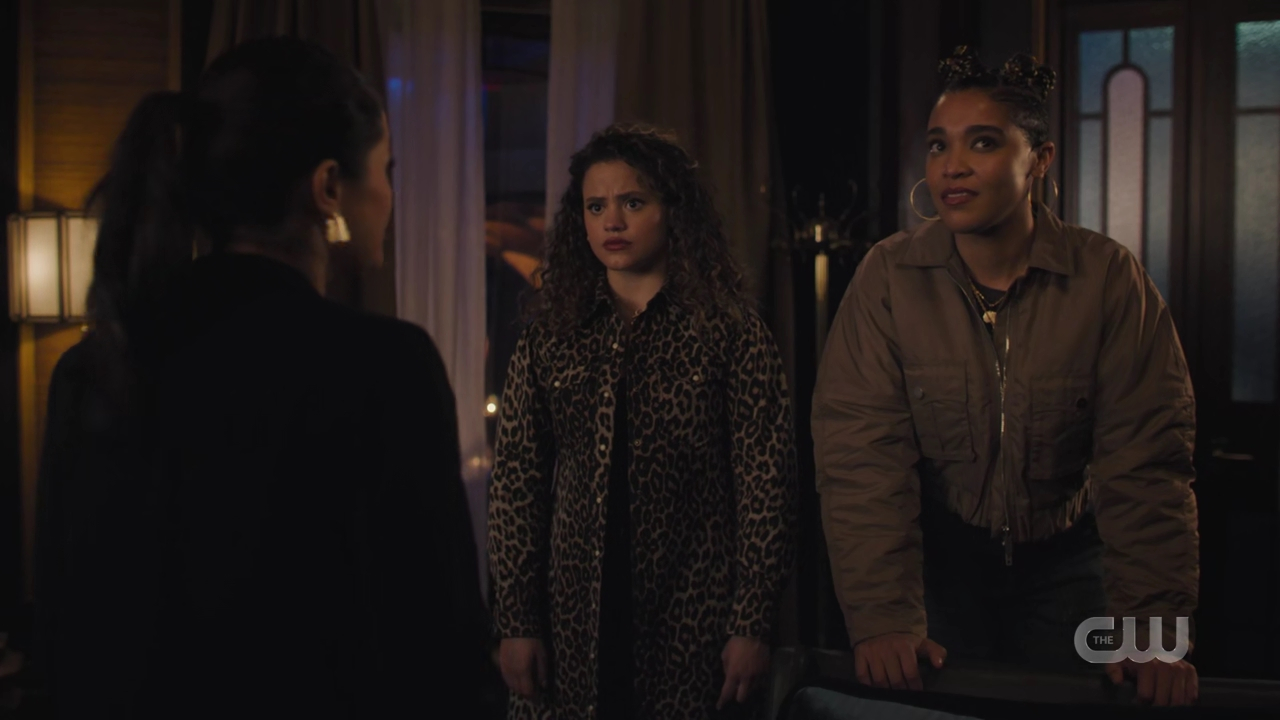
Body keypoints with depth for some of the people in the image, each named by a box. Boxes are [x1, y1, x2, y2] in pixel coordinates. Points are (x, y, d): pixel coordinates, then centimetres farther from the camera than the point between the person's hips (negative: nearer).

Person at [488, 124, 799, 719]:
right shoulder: (550, 334, 6)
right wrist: (516, 623, -1)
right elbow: (516, 484, 5)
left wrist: (751, 625, -8)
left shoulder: (730, 331, -1)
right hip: (573, 619, 2)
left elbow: (763, 485, -4)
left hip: (692, 624, -2)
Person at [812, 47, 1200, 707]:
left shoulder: (1108, 276, -12)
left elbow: (1144, 458, -15)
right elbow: (861, 454, -17)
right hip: (939, 557, 0)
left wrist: (1153, 628, -23)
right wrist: (883, 615, -26)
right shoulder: (888, 275, -12)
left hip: (1065, 565, 0)